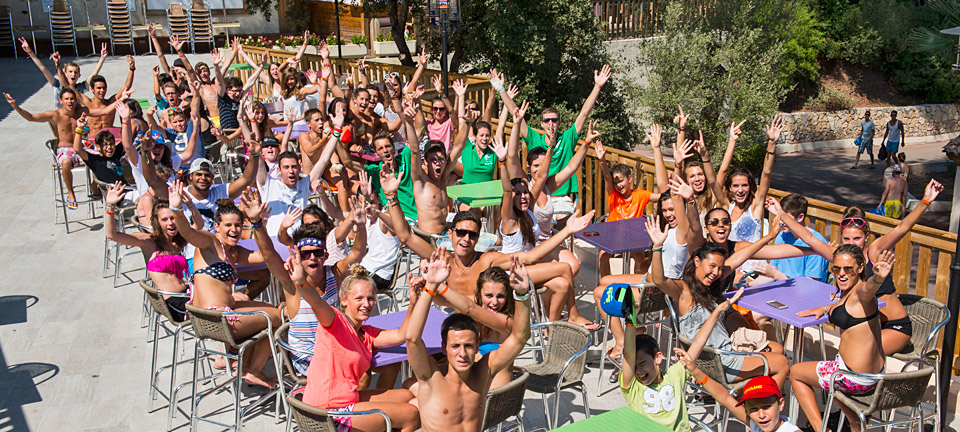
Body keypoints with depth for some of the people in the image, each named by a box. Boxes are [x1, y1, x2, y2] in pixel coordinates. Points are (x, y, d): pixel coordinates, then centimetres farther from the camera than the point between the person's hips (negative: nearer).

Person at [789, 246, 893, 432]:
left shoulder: (861, 292, -22)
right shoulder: (847, 292, 6)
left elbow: (869, 287, -49)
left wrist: (878, 277, -69)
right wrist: (824, 308, 17)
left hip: (855, 378, -10)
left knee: (795, 373, 12)